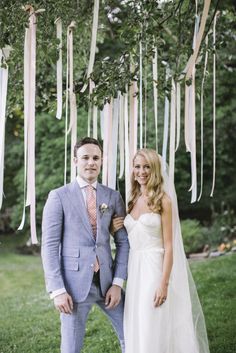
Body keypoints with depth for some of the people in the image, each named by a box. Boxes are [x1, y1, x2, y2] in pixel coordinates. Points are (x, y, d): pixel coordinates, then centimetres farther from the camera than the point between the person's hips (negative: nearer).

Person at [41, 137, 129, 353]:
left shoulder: (113, 197, 8)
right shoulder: (59, 196, -2)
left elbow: (123, 241, 8)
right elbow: (49, 245, -5)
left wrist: (117, 283, -2)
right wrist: (57, 290, -12)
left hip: (106, 280, 3)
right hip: (74, 282, -3)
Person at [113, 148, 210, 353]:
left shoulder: (163, 200, -6)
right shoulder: (133, 201, 12)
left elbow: (169, 246, -10)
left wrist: (164, 284, -18)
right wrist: (116, 230, 0)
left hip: (156, 269, -6)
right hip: (135, 270, 6)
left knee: (155, 332, -3)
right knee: (137, 332, 10)